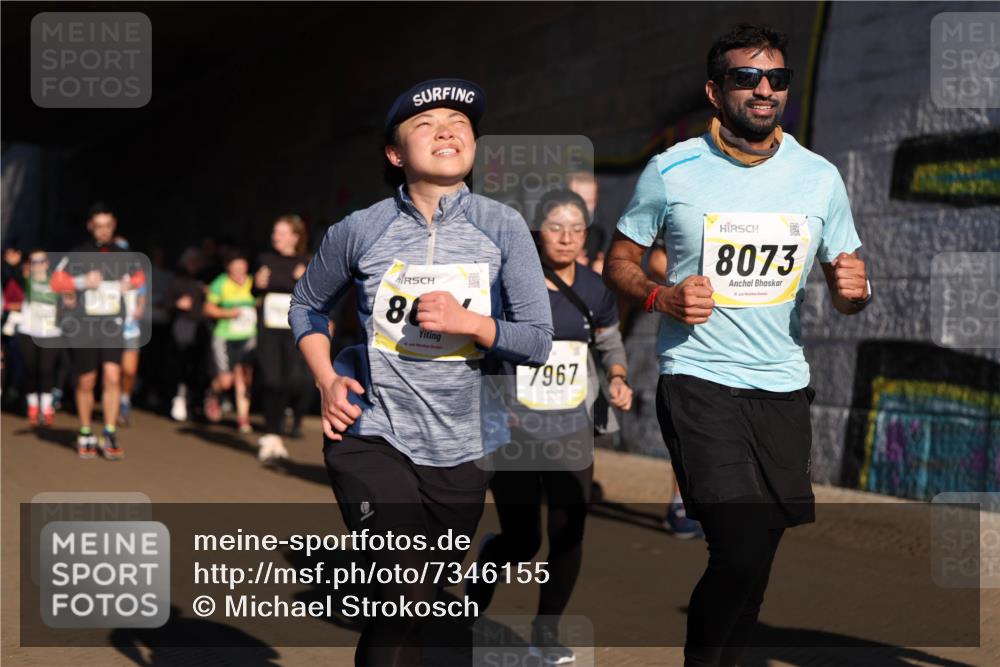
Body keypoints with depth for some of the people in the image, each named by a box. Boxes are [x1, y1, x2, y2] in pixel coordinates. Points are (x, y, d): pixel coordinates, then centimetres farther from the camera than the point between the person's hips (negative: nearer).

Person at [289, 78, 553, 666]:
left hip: (463, 444, 2)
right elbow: (308, 305, 15)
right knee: (407, 596, -16)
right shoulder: (361, 230, -2)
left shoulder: (502, 227, -2)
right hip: (372, 434, -2)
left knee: (430, 601, 13)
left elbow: (539, 341, -4)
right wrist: (326, 382, 0)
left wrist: (468, 321, -19)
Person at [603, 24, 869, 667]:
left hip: (784, 388, 4)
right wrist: (661, 296, -13)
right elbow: (619, 263, 7)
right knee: (741, 552, -17)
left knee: (758, 555, 9)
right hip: (699, 380, -4)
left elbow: (845, 292, 13)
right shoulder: (671, 171, -3)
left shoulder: (820, 177, 6)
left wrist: (855, 291, -10)